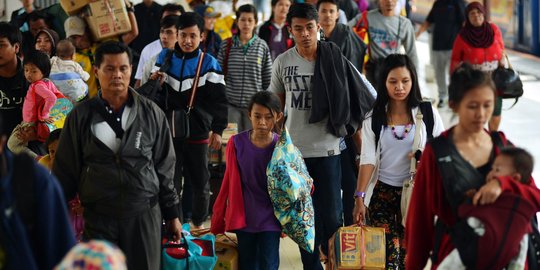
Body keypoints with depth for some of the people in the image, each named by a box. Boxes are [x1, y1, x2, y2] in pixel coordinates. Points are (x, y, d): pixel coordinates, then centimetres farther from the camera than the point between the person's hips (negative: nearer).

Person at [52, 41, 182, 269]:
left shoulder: (151, 113, 1)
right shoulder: (80, 117, 0)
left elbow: (164, 167, 7)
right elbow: (64, 171, 5)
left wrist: (172, 214, 8)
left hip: (145, 215, 0)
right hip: (98, 218, 0)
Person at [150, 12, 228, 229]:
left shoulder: (209, 63, -3)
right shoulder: (164, 57, 5)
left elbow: (219, 99, -5)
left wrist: (218, 129, -12)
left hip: (198, 132, -1)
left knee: (199, 181, 10)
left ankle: (198, 222, 26)